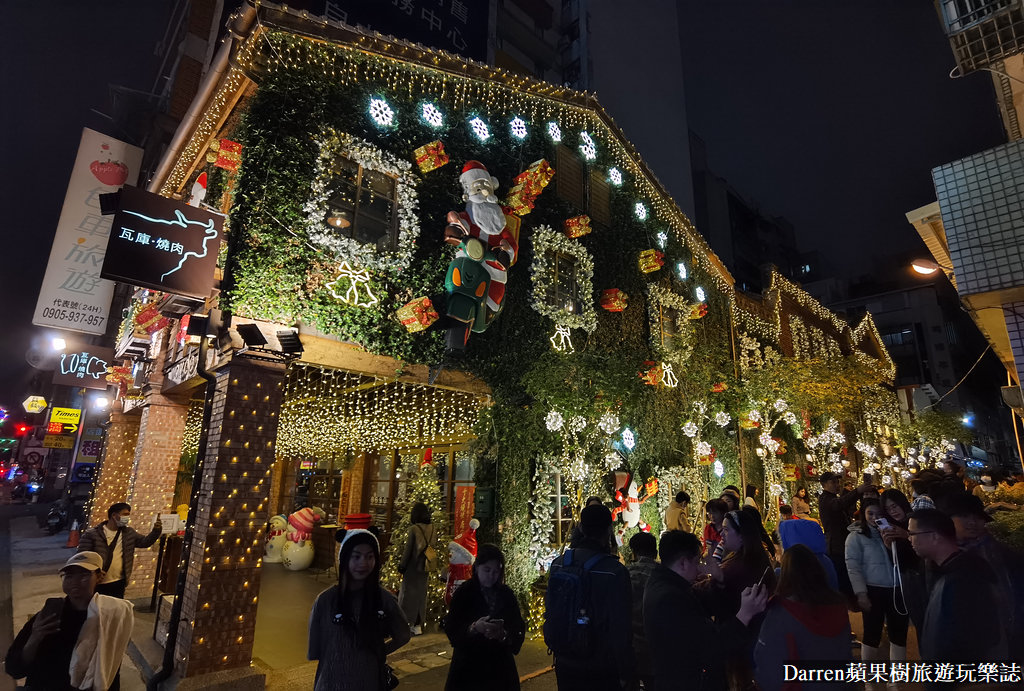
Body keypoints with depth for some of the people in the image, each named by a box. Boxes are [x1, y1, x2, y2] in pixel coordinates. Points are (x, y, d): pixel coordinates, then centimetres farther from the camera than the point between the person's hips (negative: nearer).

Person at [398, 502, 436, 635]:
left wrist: (401, 566, -4)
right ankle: (418, 624, 22)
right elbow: (432, 547, 4)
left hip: (413, 567, -5)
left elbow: (408, 549, -13)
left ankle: (410, 623, 12)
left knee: (408, 592, 8)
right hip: (424, 568, 5)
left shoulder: (413, 529, -17)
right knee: (421, 593, 15)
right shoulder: (432, 529, -2)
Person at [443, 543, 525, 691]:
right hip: (468, 666, -2)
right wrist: (474, 628, -28)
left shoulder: (507, 594, 1)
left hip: (500, 667, 2)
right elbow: (451, 629, -11)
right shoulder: (463, 594, -7)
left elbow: (519, 629, -2)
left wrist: (504, 634, -23)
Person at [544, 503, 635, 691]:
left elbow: (549, 612, 6)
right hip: (600, 670, -4)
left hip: (564, 663, 4)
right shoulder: (614, 571, -23)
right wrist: (627, 674, -7)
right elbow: (621, 629, -19)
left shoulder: (558, 564, -6)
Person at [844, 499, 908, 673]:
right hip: (873, 591, -4)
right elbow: (853, 566, -8)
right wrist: (861, 593, -13)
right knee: (872, 633, 3)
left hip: (896, 590, 4)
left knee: (899, 632, 12)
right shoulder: (856, 536, -3)